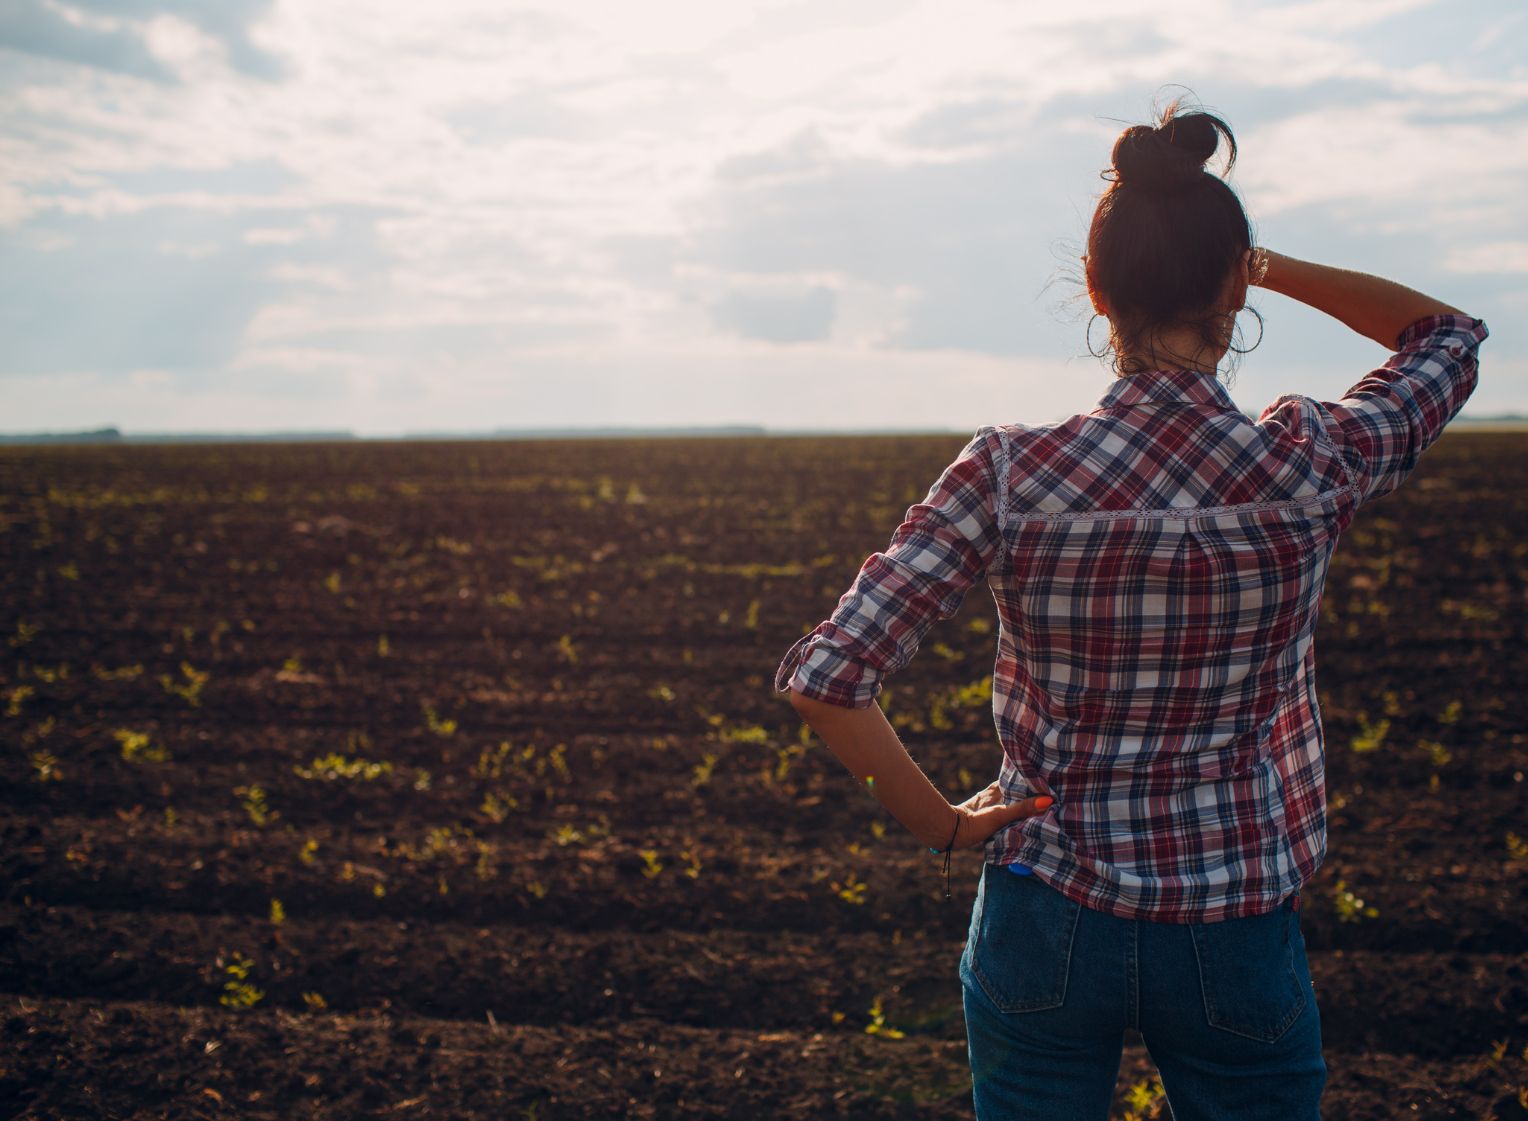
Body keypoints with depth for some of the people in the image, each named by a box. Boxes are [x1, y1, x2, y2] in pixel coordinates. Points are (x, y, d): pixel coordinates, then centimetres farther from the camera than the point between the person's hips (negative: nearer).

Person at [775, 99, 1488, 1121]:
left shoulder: (1010, 473, -14)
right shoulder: (1313, 467, -12)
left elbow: (824, 678, -18)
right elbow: (1449, 333, 9)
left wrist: (944, 823, -6)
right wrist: (1267, 265, 8)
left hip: (1046, 930, 1)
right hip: (1236, 946, 0)